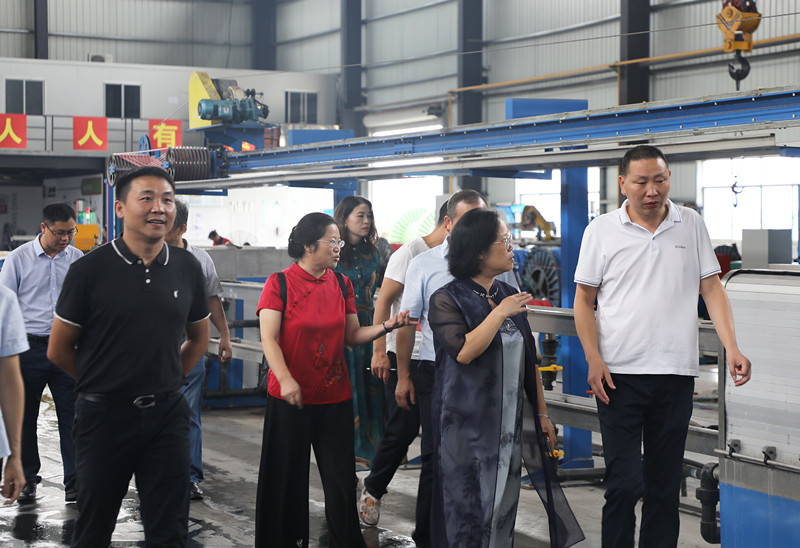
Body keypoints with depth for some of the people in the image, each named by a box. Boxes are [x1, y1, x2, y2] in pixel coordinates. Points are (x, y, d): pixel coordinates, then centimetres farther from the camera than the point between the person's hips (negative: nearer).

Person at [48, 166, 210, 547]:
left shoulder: (188, 268, 3)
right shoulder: (90, 269, -8)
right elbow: (59, 350, -1)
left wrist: (167, 380, 9)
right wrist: (102, 384, 7)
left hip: (166, 413, 3)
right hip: (105, 415, -2)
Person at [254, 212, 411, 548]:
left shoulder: (341, 285, 8)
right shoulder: (280, 284, -6)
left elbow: (352, 336, 10)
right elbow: (269, 338, -12)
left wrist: (385, 327, -7)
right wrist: (286, 380, -24)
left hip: (335, 396, 4)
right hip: (291, 399, -3)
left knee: (340, 477, 5)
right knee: (287, 478, 6)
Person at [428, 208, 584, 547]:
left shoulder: (510, 296, 11)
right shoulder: (447, 300, -8)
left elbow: (528, 360, 16)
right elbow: (463, 351, -24)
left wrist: (541, 413, 14)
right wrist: (500, 313, -19)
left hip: (509, 424, 6)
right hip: (467, 425, -6)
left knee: (504, 506, 9)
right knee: (467, 508, -1)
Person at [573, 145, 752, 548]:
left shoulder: (691, 225, 7)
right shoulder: (601, 231, 2)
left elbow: (712, 288, 7)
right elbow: (584, 302, 4)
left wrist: (732, 348, -7)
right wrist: (594, 360, -8)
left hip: (677, 374, 2)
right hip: (619, 374, -2)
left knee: (665, 484, 9)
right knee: (625, 482, -6)